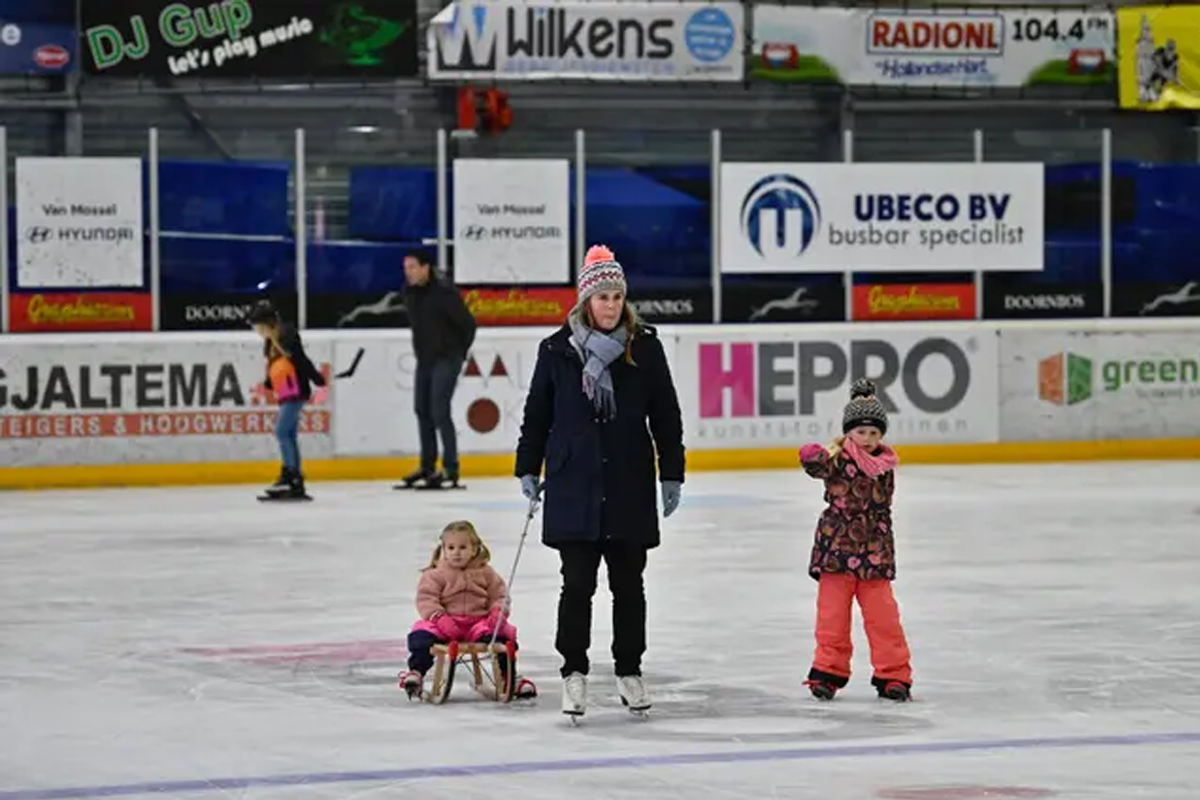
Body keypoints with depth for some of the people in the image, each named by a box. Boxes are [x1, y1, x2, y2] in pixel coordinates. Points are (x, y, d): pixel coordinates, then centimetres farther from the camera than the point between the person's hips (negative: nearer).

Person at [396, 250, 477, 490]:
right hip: (424, 359, 8)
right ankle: (427, 466, 22)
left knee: (439, 411, -13)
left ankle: (450, 469, -10)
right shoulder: (410, 293, 3)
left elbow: (467, 323, -13)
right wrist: (423, 349, 17)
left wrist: (459, 351, -2)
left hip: (446, 359, -8)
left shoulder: (444, 294, -19)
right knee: (422, 409, 12)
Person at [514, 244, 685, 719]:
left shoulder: (644, 347, 0)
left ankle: (629, 670, 20)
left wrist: (671, 475, 3)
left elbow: (666, 416, 4)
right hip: (573, 487, -1)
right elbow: (537, 413, 8)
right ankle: (574, 672, 11)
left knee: (628, 584, 8)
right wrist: (528, 468, 8)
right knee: (577, 583, 0)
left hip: (629, 487, 1)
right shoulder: (558, 349, -1)